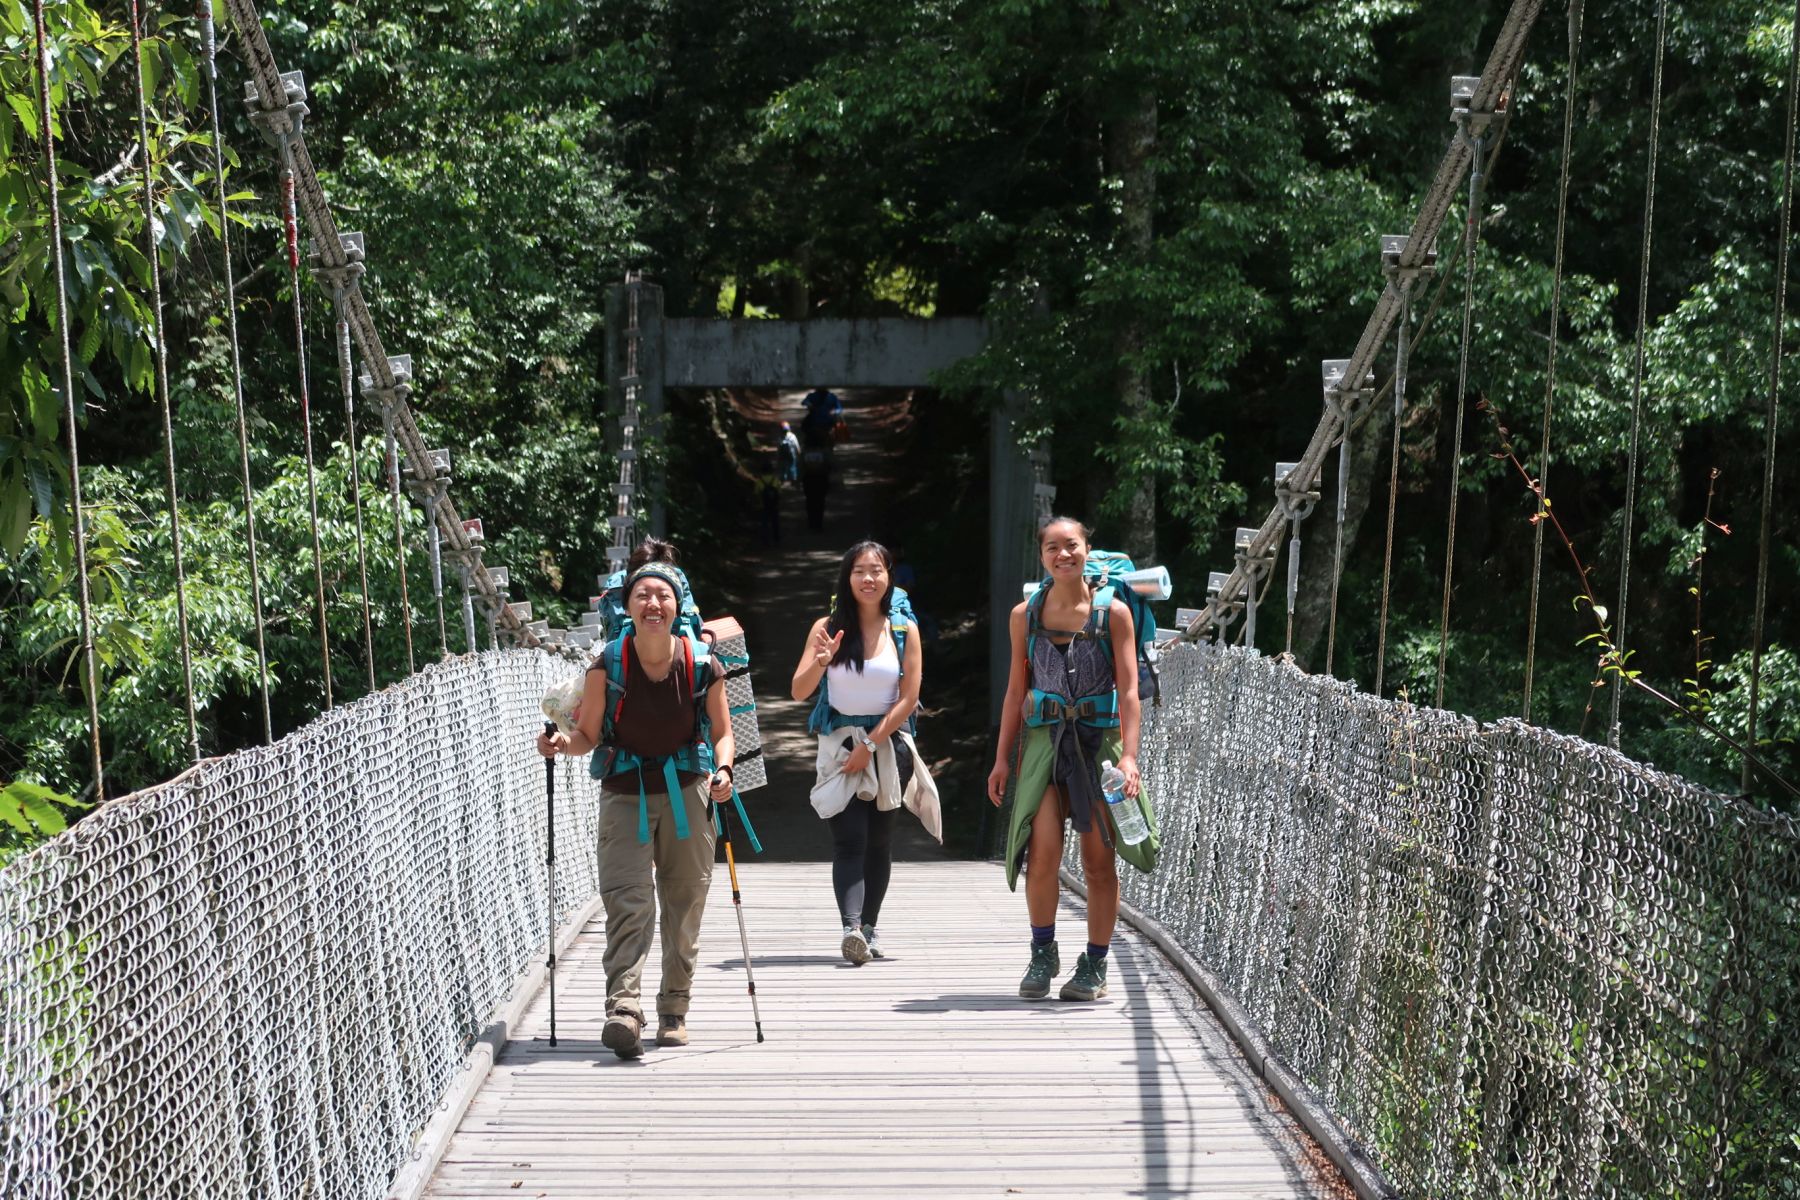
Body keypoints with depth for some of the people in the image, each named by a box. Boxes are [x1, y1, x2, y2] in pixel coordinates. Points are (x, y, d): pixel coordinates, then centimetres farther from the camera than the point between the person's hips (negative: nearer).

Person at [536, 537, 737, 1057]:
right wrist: (562, 743, -20)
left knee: (684, 907, 8)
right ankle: (623, 1009, -24)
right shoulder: (608, 665, -8)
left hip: (686, 792, 2)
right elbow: (588, 735, 0)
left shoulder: (701, 663, -5)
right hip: (625, 794, -1)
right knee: (628, 901, -16)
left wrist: (723, 771, -15)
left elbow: (722, 732, 3)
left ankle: (674, 1010, 22)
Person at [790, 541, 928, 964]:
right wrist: (821, 661, -23)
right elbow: (799, 691, -3)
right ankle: (851, 927, -26)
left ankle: (869, 927, 15)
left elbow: (908, 699, -2)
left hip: (888, 742, 1)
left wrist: (870, 745, -10)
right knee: (849, 839, -13)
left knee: (879, 840, 7)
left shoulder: (904, 631, 1)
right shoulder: (827, 627, 0)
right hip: (840, 743, -1)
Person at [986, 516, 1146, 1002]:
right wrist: (1002, 756, 8)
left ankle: (1094, 966, 16)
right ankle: (1043, 954, 7)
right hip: (1044, 741, 1)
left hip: (1099, 741, -1)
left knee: (1099, 862, 3)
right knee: (1042, 853, -12)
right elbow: (1017, 690, 11)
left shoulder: (1113, 613, -1)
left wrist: (1129, 754, -15)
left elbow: (1128, 689, -5)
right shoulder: (1026, 615, 6)